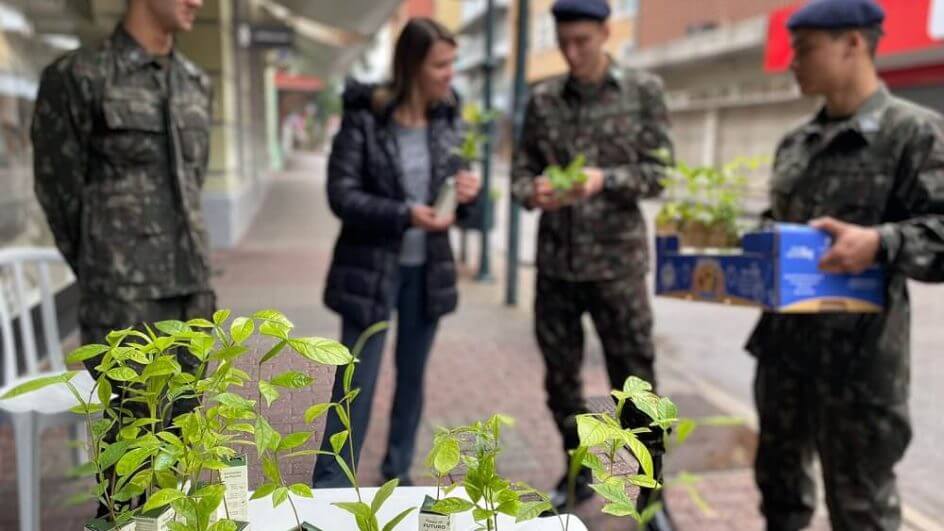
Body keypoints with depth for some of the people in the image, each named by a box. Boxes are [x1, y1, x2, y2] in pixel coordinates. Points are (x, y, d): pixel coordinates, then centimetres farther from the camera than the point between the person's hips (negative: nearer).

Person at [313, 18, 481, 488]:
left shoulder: (448, 118, 2)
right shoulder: (365, 117, -12)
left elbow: (456, 183, 10)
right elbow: (341, 194, -15)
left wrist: (468, 191, -14)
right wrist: (404, 214, -27)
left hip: (429, 267, 5)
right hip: (370, 267, -5)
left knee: (413, 376, 15)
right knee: (357, 382, 0)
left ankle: (398, 473, 31)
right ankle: (329, 487, 15)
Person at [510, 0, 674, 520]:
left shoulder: (644, 90, 0)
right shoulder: (542, 98, 7)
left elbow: (657, 172, -3)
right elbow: (521, 171, 7)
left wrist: (604, 179, -20)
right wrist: (535, 191, -15)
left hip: (617, 261, -3)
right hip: (555, 261, 3)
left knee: (634, 380, 3)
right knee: (560, 376, 13)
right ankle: (578, 472, 33)